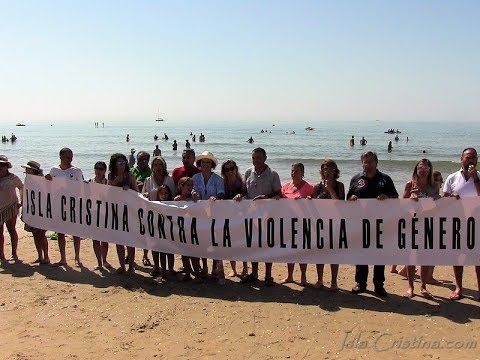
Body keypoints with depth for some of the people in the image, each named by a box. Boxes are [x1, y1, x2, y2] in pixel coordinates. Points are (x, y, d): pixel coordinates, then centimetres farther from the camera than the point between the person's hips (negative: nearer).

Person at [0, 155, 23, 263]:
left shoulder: (12, 178, -4)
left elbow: (22, 188, 8)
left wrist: (22, 201, 5)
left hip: (10, 208, -3)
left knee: (11, 230, 1)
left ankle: (14, 253, 10)